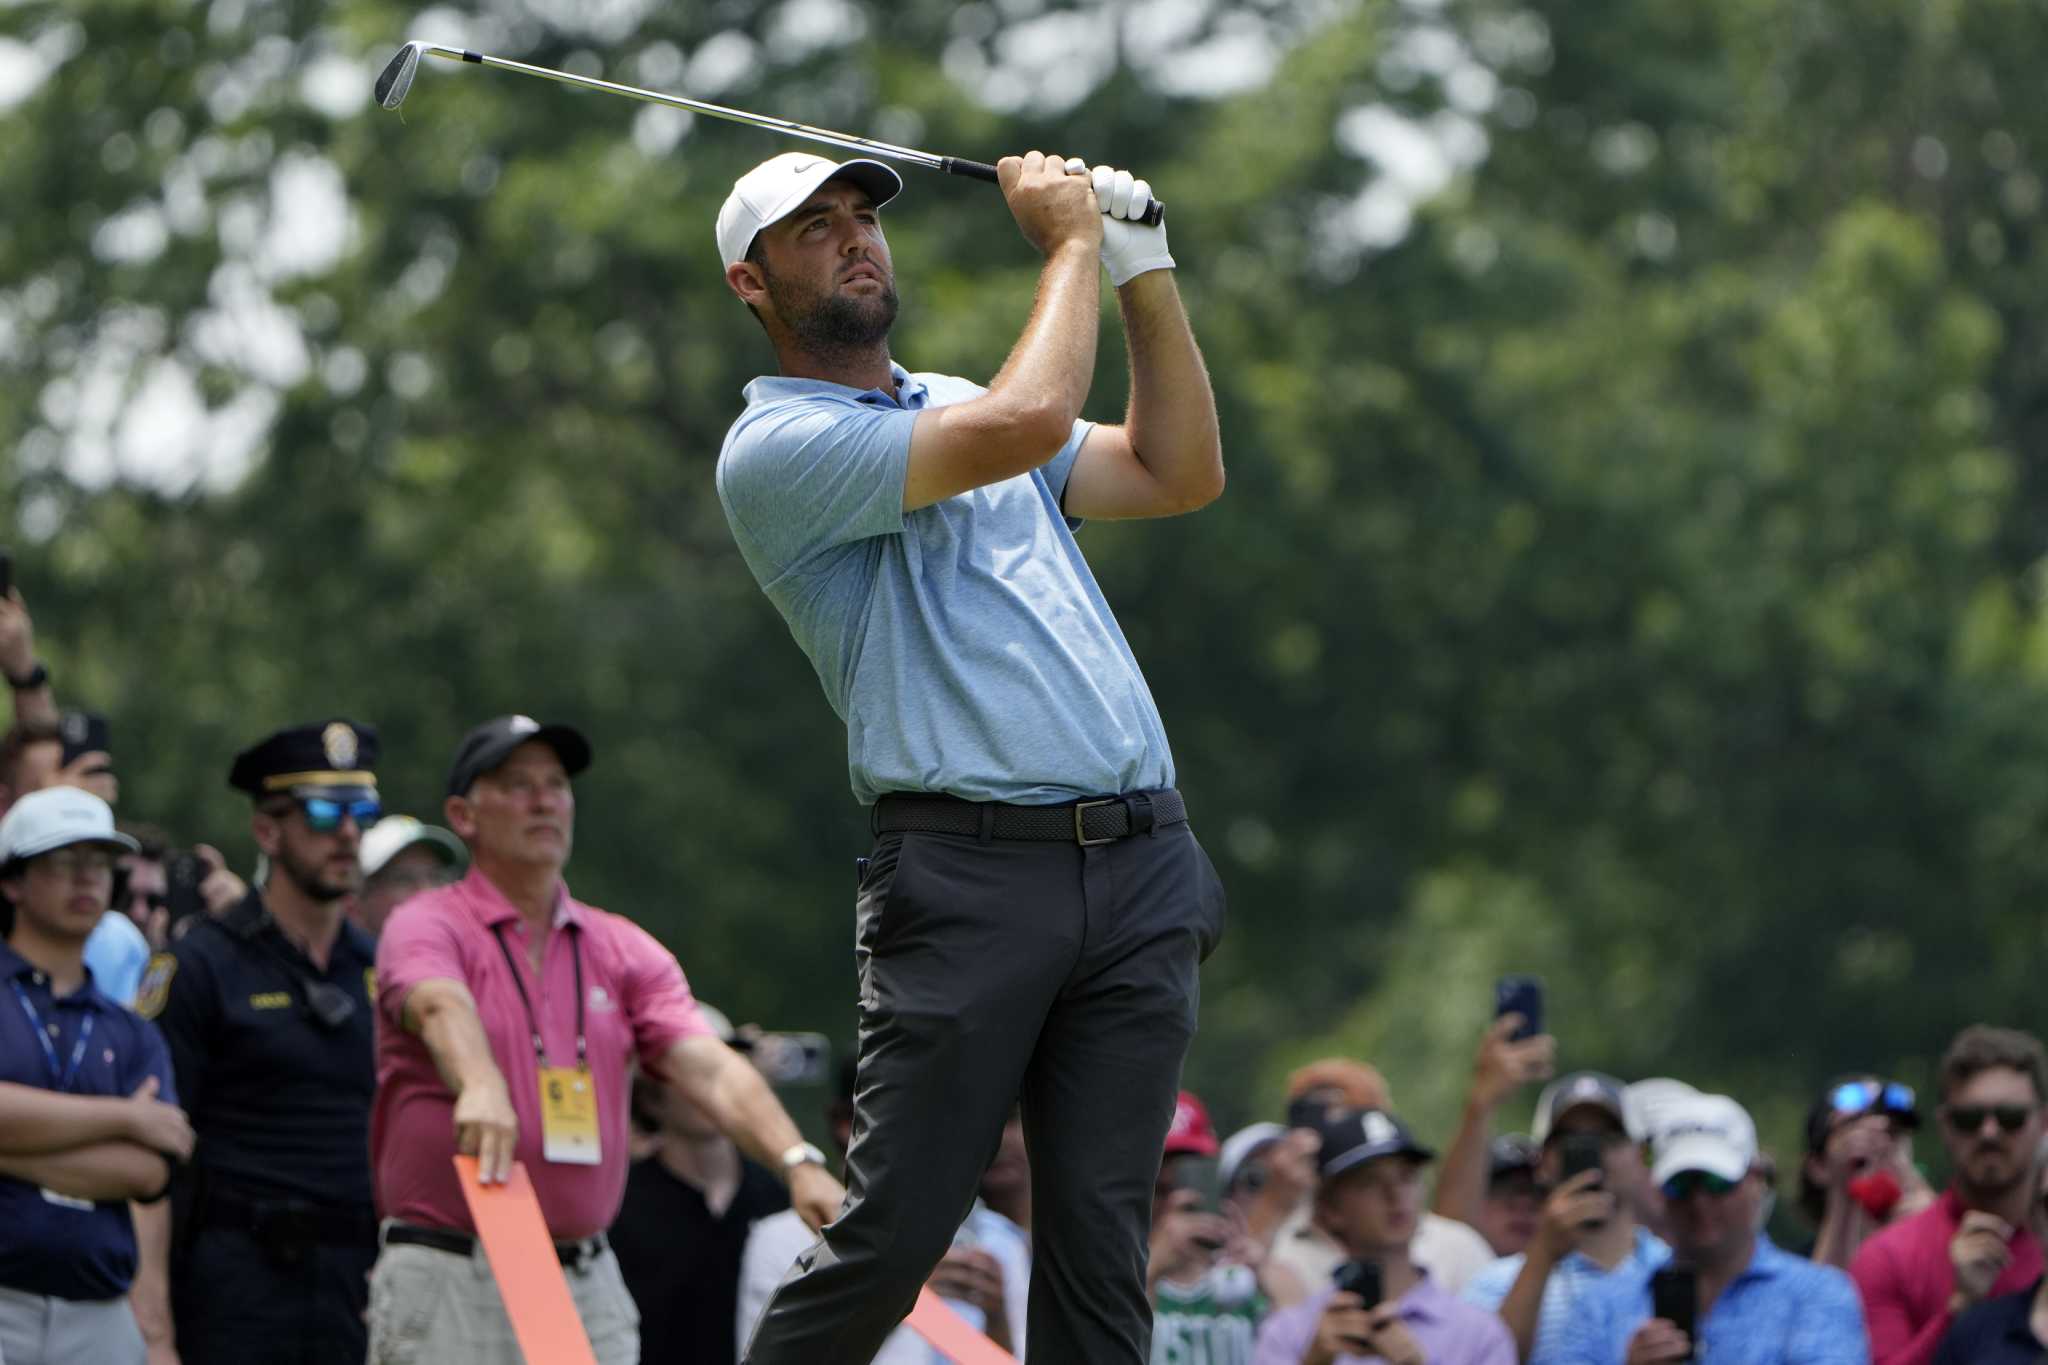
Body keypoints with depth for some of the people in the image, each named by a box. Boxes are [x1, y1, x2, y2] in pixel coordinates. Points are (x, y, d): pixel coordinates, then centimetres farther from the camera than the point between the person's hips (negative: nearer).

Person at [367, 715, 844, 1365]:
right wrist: (481, 1085, -49)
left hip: (589, 1287, 5)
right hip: (448, 1282, -5)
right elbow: (443, 1008, -26)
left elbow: (710, 1068, -1)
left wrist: (798, 1163, -20)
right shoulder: (426, 926, -2)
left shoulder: (626, 951, 13)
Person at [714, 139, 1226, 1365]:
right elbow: (1028, 426, -14)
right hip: (972, 872, -6)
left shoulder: (956, 404, 25)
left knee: (1100, 1242, -1)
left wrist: (1145, 266, 15)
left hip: (1141, 863, 7)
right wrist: (1073, 242, -1)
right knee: (892, 1239, -11)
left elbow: (1180, 473, 22)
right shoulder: (774, 449, -3)